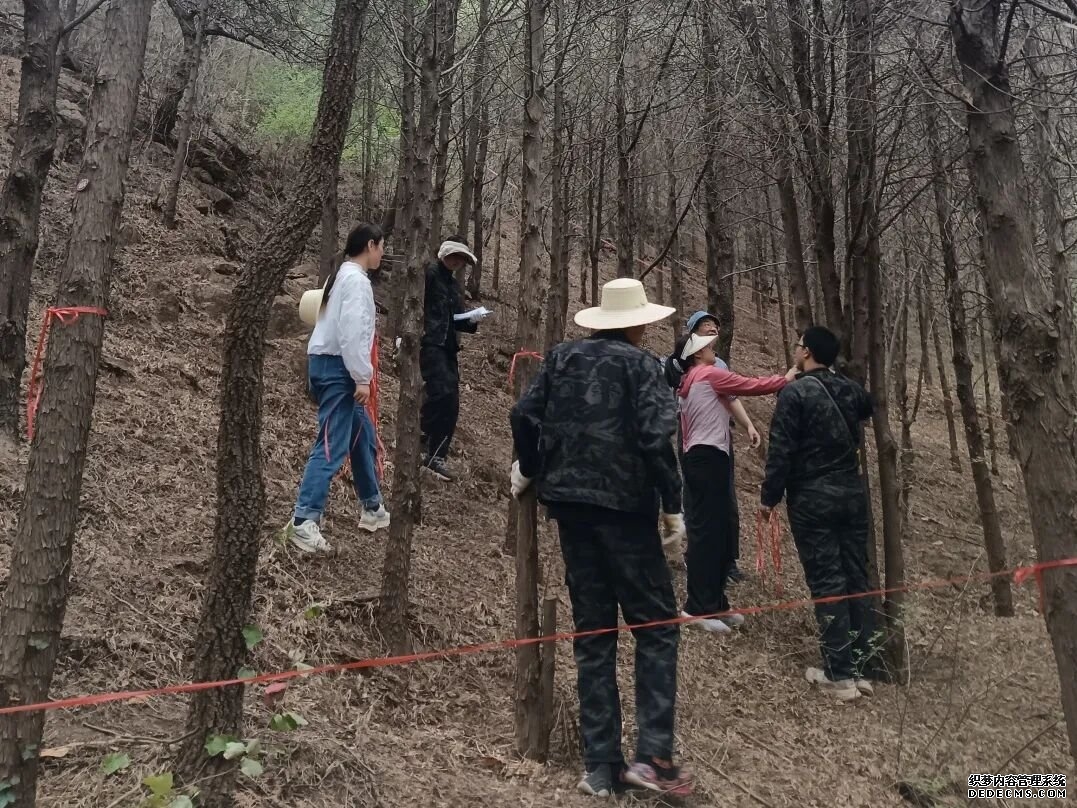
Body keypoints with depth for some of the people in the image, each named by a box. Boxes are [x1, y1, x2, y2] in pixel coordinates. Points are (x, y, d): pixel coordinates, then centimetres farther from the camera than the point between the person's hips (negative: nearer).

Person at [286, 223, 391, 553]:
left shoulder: (342, 275, 18)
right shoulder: (356, 279, -12)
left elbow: (345, 326, 13)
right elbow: (352, 332, -21)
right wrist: (362, 377, -20)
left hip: (330, 364, 11)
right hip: (337, 368, -11)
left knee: (363, 436, 19)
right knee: (332, 446, -11)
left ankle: (373, 509, 30)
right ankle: (304, 520, -13)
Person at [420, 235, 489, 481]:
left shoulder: (454, 286, 23)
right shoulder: (429, 274, -1)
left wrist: (472, 320, 1)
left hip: (447, 347, 8)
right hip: (428, 343, -8)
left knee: (451, 405, 4)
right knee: (442, 392, -24)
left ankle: (437, 456, 10)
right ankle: (421, 443, -13)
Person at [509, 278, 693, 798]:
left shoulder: (561, 357, 8)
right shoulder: (640, 364, -5)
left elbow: (524, 416, 3)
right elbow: (655, 438, -15)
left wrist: (527, 471, 20)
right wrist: (672, 506, -6)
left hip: (570, 504, 5)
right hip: (624, 507, -5)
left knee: (592, 631, 11)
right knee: (656, 625, 7)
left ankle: (601, 765, 15)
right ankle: (653, 754, 2)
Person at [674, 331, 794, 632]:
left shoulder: (688, 383, 20)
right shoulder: (709, 374, -7)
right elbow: (751, 386, -5)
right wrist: (786, 379, 9)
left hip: (699, 458, 10)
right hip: (709, 459, -10)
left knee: (720, 531, 12)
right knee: (707, 531, -8)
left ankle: (714, 602, 17)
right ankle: (698, 607, -5)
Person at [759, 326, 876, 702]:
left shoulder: (795, 393, -12)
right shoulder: (851, 389, 7)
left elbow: (781, 451, -14)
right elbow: (870, 409, 31)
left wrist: (769, 497, -5)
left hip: (812, 499, -6)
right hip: (852, 493, 6)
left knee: (827, 582, -2)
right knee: (856, 578, 10)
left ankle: (840, 674, 1)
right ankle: (861, 667, 17)